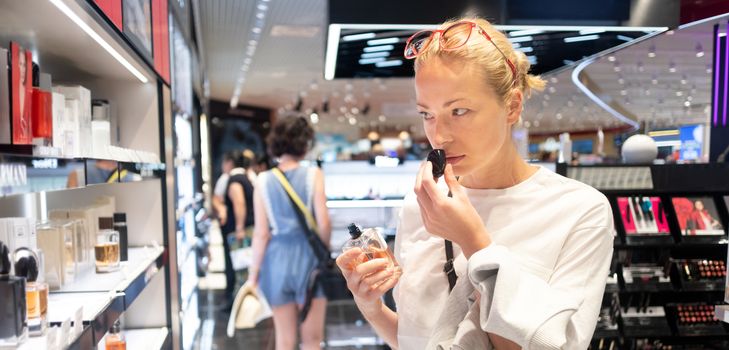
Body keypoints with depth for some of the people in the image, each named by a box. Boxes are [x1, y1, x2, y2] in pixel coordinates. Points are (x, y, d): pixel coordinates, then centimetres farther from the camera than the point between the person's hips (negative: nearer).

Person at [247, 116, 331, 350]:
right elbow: (323, 224, -9)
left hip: (277, 259, 2)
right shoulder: (313, 175, -6)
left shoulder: (263, 180, -2)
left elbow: (261, 233, -4)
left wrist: (253, 273, 2)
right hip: (307, 258, -2)